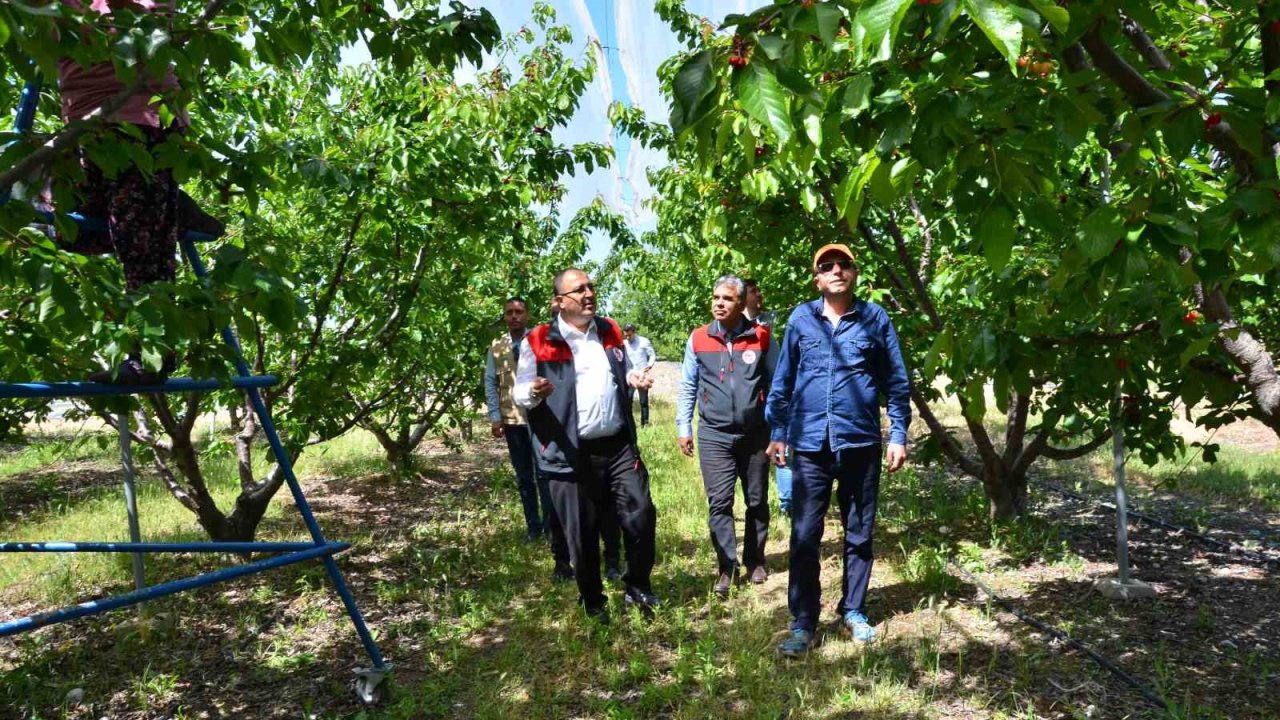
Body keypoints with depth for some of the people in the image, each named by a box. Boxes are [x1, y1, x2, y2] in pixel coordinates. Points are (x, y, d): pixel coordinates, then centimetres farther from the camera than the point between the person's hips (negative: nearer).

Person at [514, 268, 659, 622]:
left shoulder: (610, 332, 12)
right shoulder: (539, 342, -5)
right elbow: (520, 392, -1)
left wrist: (634, 378, 3)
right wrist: (534, 393, -24)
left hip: (619, 447, 4)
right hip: (571, 455, -4)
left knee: (641, 516, 4)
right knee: (583, 534, 6)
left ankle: (637, 587, 26)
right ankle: (593, 602, 27)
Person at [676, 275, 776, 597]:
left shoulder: (761, 337, -2)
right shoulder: (698, 339, 0)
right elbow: (688, 387, 7)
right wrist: (683, 428, 4)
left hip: (755, 434, 1)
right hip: (714, 436, 0)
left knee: (757, 501, 11)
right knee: (719, 503, -4)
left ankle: (755, 561, 27)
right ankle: (727, 566, 5)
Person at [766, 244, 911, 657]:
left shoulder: (875, 318, 3)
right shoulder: (800, 319, 4)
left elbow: (896, 382, 7)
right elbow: (782, 382, 10)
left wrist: (898, 435, 2)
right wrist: (778, 433, 7)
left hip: (861, 443, 1)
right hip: (811, 445, 0)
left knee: (859, 534, 12)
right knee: (804, 537, -1)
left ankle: (853, 610, 28)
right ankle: (802, 623, 8)